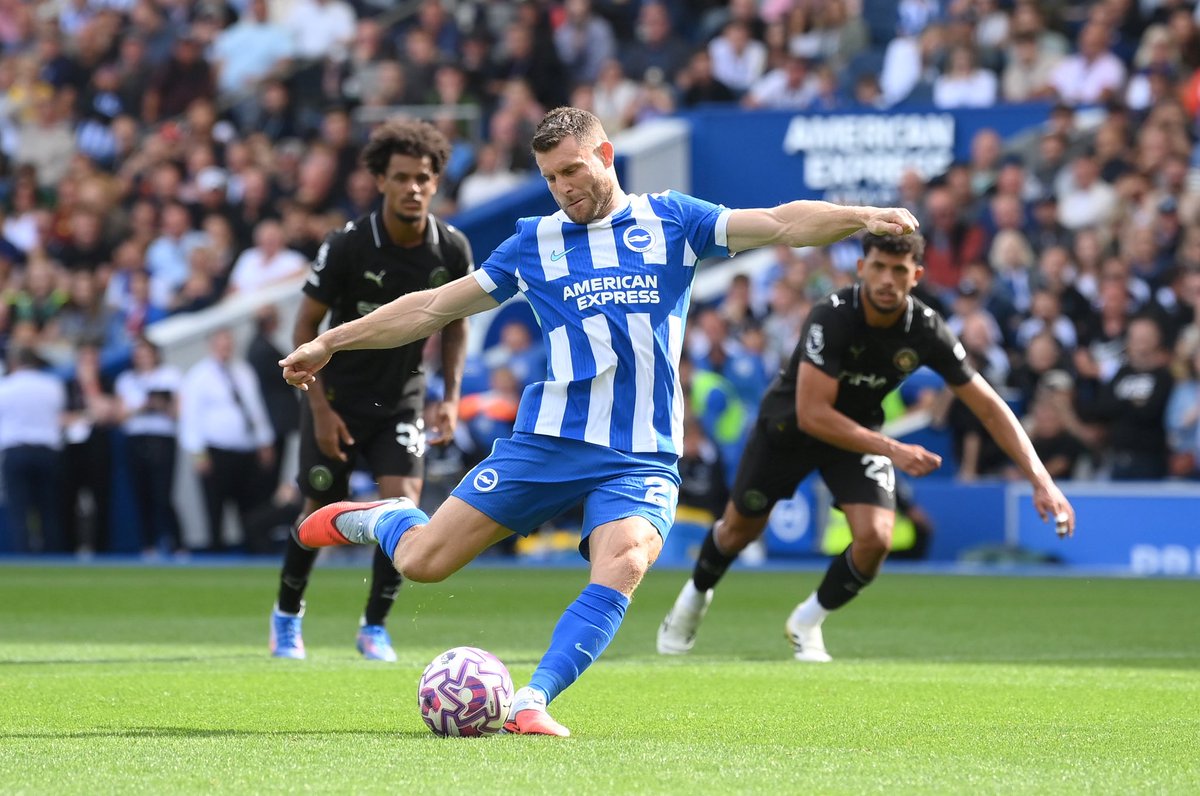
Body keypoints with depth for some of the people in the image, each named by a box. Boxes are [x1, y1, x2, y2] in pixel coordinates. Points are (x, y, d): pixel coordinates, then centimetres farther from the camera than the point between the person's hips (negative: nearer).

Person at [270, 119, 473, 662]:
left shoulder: (452, 250, -9)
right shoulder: (348, 246, -19)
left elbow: (455, 323, 8)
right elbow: (306, 323, -10)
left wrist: (451, 398, -2)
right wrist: (321, 409, -14)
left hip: (401, 399, 2)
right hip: (338, 397, -2)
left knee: (402, 502, -15)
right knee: (323, 512, 6)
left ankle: (375, 627, 1)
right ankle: (287, 615, 32)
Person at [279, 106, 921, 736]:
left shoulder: (670, 221, 8)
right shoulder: (535, 243, 11)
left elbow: (780, 225, -2)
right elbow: (434, 307, 18)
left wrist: (862, 217, -19)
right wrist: (330, 342, 17)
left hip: (641, 455, -1)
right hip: (549, 441, 1)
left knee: (624, 564, -30)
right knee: (420, 563, -1)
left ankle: (531, 704, -31)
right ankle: (371, 519, 33)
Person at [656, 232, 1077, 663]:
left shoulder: (927, 331, -24)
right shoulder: (832, 316, -35)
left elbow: (990, 408, -17)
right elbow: (811, 414, -37)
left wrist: (1041, 480, -25)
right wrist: (892, 450, -44)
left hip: (860, 428, 2)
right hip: (788, 422, -2)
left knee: (875, 538, -18)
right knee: (741, 528, 14)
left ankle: (807, 623, 9)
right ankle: (695, 596, 47)